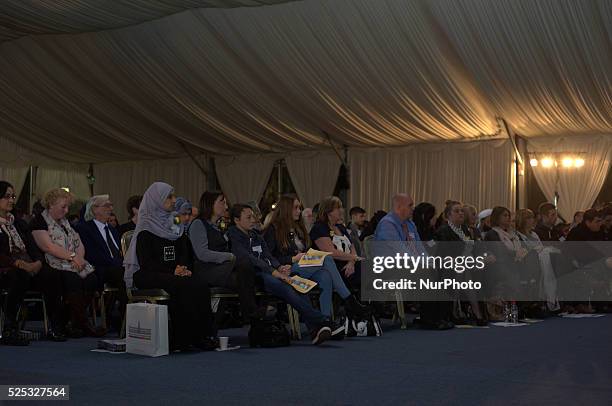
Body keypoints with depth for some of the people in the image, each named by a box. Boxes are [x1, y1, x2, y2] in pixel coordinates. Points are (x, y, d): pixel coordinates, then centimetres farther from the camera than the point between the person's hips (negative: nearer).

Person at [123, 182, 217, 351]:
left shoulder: (175, 226, 19)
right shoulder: (146, 230, -2)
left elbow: (186, 255, 16)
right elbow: (146, 263, -10)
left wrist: (185, 268, -7)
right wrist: (172, 272, -20)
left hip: (174, 274, 6)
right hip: (148, 277, -6)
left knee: (201, 287, -25)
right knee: (183, 287, -34)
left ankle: (203, 335, -24)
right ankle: (183, 338, -26)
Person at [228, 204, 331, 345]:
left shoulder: (256, 236, 26)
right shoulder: (233, 237, 2)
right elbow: (248, 259, -12)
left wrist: (279, 267, -5)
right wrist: (273, 271, -20)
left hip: (267, 273, 7)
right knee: (283, 286, -34)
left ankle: (314, 330, -40)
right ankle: (320, 321, -41)